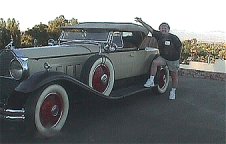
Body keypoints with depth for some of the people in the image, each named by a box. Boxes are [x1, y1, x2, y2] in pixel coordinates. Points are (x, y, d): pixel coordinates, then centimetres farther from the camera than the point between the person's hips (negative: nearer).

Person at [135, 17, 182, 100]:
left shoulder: (174, 38, -16)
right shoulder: (158, 35, -8)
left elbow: (180, 46, -1)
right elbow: (150, 29, -15)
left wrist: (177, 55, 8)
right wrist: (141, 22, -23)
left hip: (173, 59, -2)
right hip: (163, 57, 2)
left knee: (174, 76, 7)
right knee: (154, 62, -28)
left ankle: (173, 91, 28)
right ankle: (151, 81, -19)